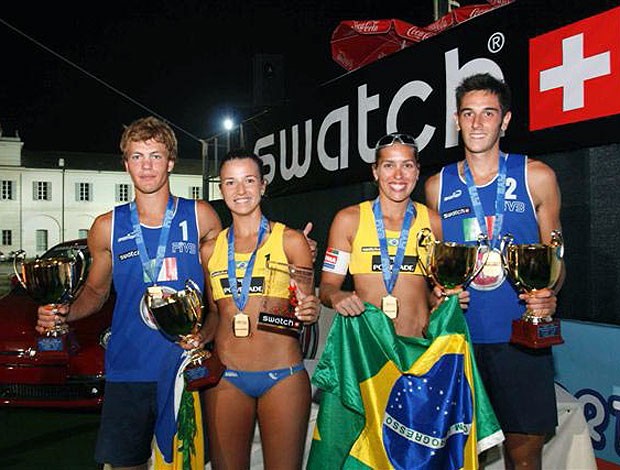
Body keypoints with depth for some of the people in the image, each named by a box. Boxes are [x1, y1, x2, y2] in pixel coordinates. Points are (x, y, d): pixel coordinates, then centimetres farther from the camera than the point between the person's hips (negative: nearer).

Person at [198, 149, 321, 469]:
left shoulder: (290, 240, 0)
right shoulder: (210, 250, 8)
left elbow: (308, 305, 6)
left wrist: (310, 311, -16)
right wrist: (199, 337, -1)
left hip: (282, 376, -2)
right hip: (225, 378, 3)